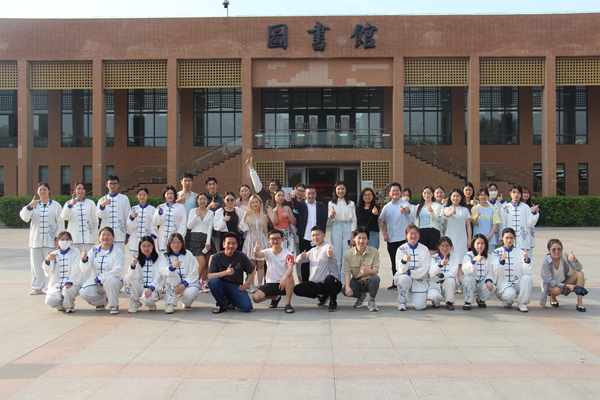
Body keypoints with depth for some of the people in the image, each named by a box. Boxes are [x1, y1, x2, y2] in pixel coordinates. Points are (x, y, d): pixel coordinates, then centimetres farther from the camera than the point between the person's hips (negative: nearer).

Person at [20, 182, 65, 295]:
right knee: (36, 264, 7)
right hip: (35, 240, 3)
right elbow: (24, 217, -3)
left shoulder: (56, 205, 3)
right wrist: (30, 206, -19)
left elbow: (60, 223, 0)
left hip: (50, 241, -3)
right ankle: (37, 287, 15)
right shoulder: (33, 205, 10)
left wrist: (58, 238, -6)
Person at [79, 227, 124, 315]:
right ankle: (102, 300, 11)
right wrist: (84, 260, -28)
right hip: (95, 281, 4)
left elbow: (117, 271, -17)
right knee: (84, 293, -22)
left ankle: (114, 305, -11)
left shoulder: (117, 251, -8)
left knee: (109, 280, -37)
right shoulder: (94, 250, 2)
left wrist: (100, 278, -21)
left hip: (113, 280, -3)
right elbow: (85, 269, -7)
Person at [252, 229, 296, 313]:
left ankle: (288, 304, -23)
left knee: (290, 276, -35)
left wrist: (285, 277, -49)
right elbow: (259, 255, -25)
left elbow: (290, 268, -27)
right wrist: (256, 252, -51)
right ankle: (275, 297, 14)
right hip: (270, 283, 3)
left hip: (284, 284, -3)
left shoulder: (288, 254, -9)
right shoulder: (267, 252, -1)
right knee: (255, 297, -19)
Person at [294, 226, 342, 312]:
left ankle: (333, 302, -10)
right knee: (297, 289, -9)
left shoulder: (328, 247, -8)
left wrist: (330, 254, -58)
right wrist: (302, 256, -9)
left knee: (329, 278, -40)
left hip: (331, 281, -6)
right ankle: (324, 296, 7)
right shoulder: (312, 251, 15)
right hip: (316, 284, 6)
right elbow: (297, 261, 15)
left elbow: (330, 253, -32)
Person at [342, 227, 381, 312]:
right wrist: (347, 286, -30)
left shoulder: (374, 252, -9)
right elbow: (347, 272, -12)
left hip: (369, 281, -1)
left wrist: (368, 271, -40)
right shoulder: (348, 254, -6)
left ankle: (371, 301, -8)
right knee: (344, 290, -29)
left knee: (375, 278, -37)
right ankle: (361, 296, 9)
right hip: (356, 282, 2)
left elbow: (376, 270, -15)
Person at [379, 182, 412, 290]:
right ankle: (395, 283, 22)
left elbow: (407, 208, -28)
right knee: (394, 263, 11)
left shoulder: (405, 204, -3)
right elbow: (383, 222, 17)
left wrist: (404, 209, -52)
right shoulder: (386, 207, 11)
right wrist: (384, 234, 4)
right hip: (391, 239, 5)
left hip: (403, 238, -4)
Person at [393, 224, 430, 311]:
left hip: (419, 281, 0)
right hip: (404, 277, 0)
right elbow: (401, 270, -12)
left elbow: (425, 269, -6)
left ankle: (420, 297, 20)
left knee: (419, 306, -18)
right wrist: (404, 261, -35)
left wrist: (409, 273, -17)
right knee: (404, 278, -37)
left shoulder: (424, 249, -2)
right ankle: (402, 302, -12)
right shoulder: (401, 249, -4)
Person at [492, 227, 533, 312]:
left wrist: (527, 260, -25)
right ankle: (507, 302, 4)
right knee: (510, 294, -34)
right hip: (503, 283, -2)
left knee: (527, 277, -28)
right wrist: (502, 260, -28)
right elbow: (496, 272, -11)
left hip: (518, 283, 3)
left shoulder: (520, 252, 7)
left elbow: (528, 271, -6)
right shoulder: (496, 252, 3)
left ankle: (522, 304, -11)